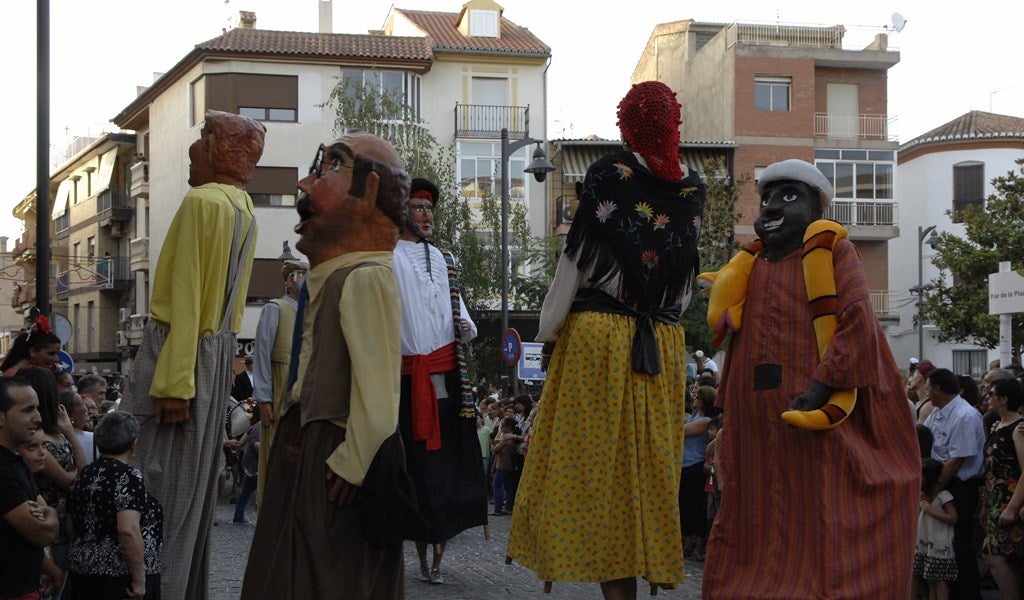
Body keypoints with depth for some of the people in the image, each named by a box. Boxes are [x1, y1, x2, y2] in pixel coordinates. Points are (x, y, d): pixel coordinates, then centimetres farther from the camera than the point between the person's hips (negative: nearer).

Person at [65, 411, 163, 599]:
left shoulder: (83, 476, 9)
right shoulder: (128, 477, -13)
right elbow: (128, 530, -23)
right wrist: (140, 579, -19)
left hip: (82, 577, 7)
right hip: (121, 578, -7)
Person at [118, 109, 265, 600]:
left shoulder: (202, 201, -15)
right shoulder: (243, 209, 11)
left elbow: (186, 297, -20)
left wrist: (174, 382, -21)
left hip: (182, 349, -9)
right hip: (219, 352, 9)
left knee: (157, 477, -5)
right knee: (192, 482, 14)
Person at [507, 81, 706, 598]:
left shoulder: (608, 174, -7)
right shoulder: (691, 188, 5)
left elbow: (576, 259, -6)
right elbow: (686, 268, 13)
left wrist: (549, 332, 1)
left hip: (597, 336, -4)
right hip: (664, 344, 4)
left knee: (597, 460, 1)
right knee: (652, 460, 9)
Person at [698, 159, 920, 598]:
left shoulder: (830, 249, 0)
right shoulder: (752, 264, 18)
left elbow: (858, 326, -13)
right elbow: (721, 319, 8)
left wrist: (820, 388, -19)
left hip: (816, 425, -6)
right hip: (758, 428, 6)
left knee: (822, 540, -5)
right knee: (760, 540, 8)